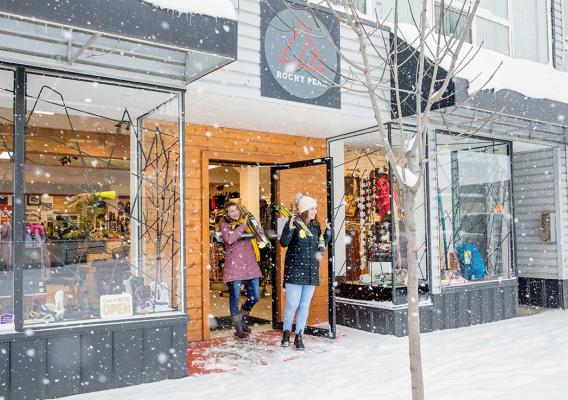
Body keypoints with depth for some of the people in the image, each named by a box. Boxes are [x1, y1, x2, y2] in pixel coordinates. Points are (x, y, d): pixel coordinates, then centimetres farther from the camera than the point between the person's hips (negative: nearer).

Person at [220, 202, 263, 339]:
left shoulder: (246, 222, 15)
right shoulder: (225, 225, 0)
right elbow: (229, 239, -20)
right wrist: (243, 226, -14)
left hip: (250, 265, 5)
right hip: (234, 265, -5)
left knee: (255, 297, 5)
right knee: (235, 296, -1)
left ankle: (241, 317, 31)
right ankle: (238, 327, 15)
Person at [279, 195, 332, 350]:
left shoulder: (316, 226, 8)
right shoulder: (294, 223, -8)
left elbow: (322, 244, 16)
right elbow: (284, 243, -13)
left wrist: (328, 231, 4)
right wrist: (289, 228, -29)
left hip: (311, 272, 5)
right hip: (294, 270, -5)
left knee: (305, 305, 8)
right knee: (292, 304, -1)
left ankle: (299, 336, 19)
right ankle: (286, 332, 20)